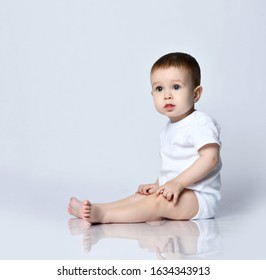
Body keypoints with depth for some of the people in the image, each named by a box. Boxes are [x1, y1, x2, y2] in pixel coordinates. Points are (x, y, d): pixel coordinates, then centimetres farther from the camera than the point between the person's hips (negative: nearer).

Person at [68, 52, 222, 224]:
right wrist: (159, 185, 8)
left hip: (200, 197, -10)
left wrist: (178, 182, -28)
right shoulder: (170, 129, 17)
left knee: (156, 203, -28)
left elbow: (210, 157, -25)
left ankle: (103, 215, -33)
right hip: (176, 193, 10)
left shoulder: (201, 123, -13)